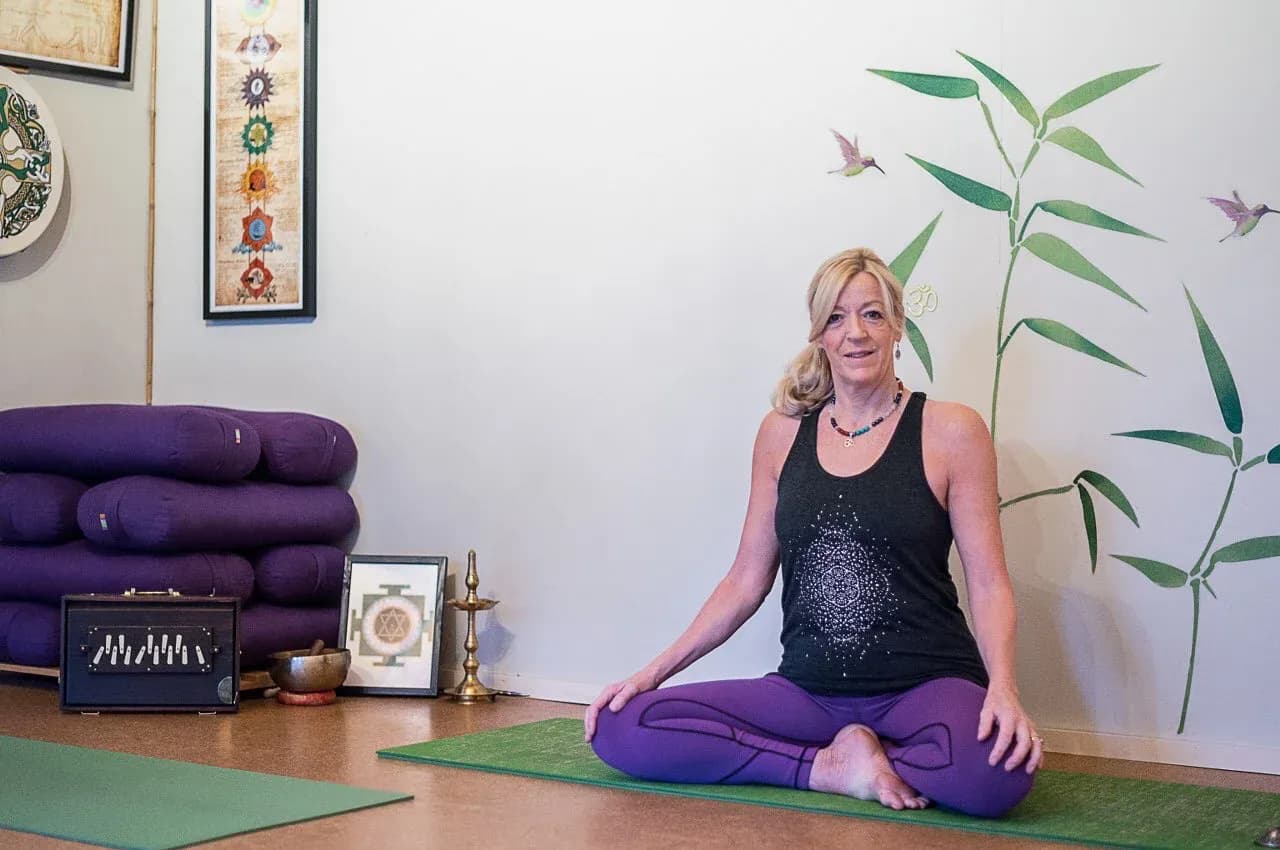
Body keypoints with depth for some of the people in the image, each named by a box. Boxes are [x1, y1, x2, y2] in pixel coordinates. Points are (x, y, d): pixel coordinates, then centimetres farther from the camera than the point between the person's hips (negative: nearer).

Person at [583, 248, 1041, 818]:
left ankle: (852, 756, -6)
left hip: (926, 684, -3)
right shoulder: (782, 433, 8)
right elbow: (748, 579, 11)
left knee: (997, 774, -38)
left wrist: (1003, 687, -23)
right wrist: (653, 672, 3)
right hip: (809, 691, 3)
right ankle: (836, 769, -9)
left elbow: (988, 583, -4)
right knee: (618, 727, -15)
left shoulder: (950, 431, -1)